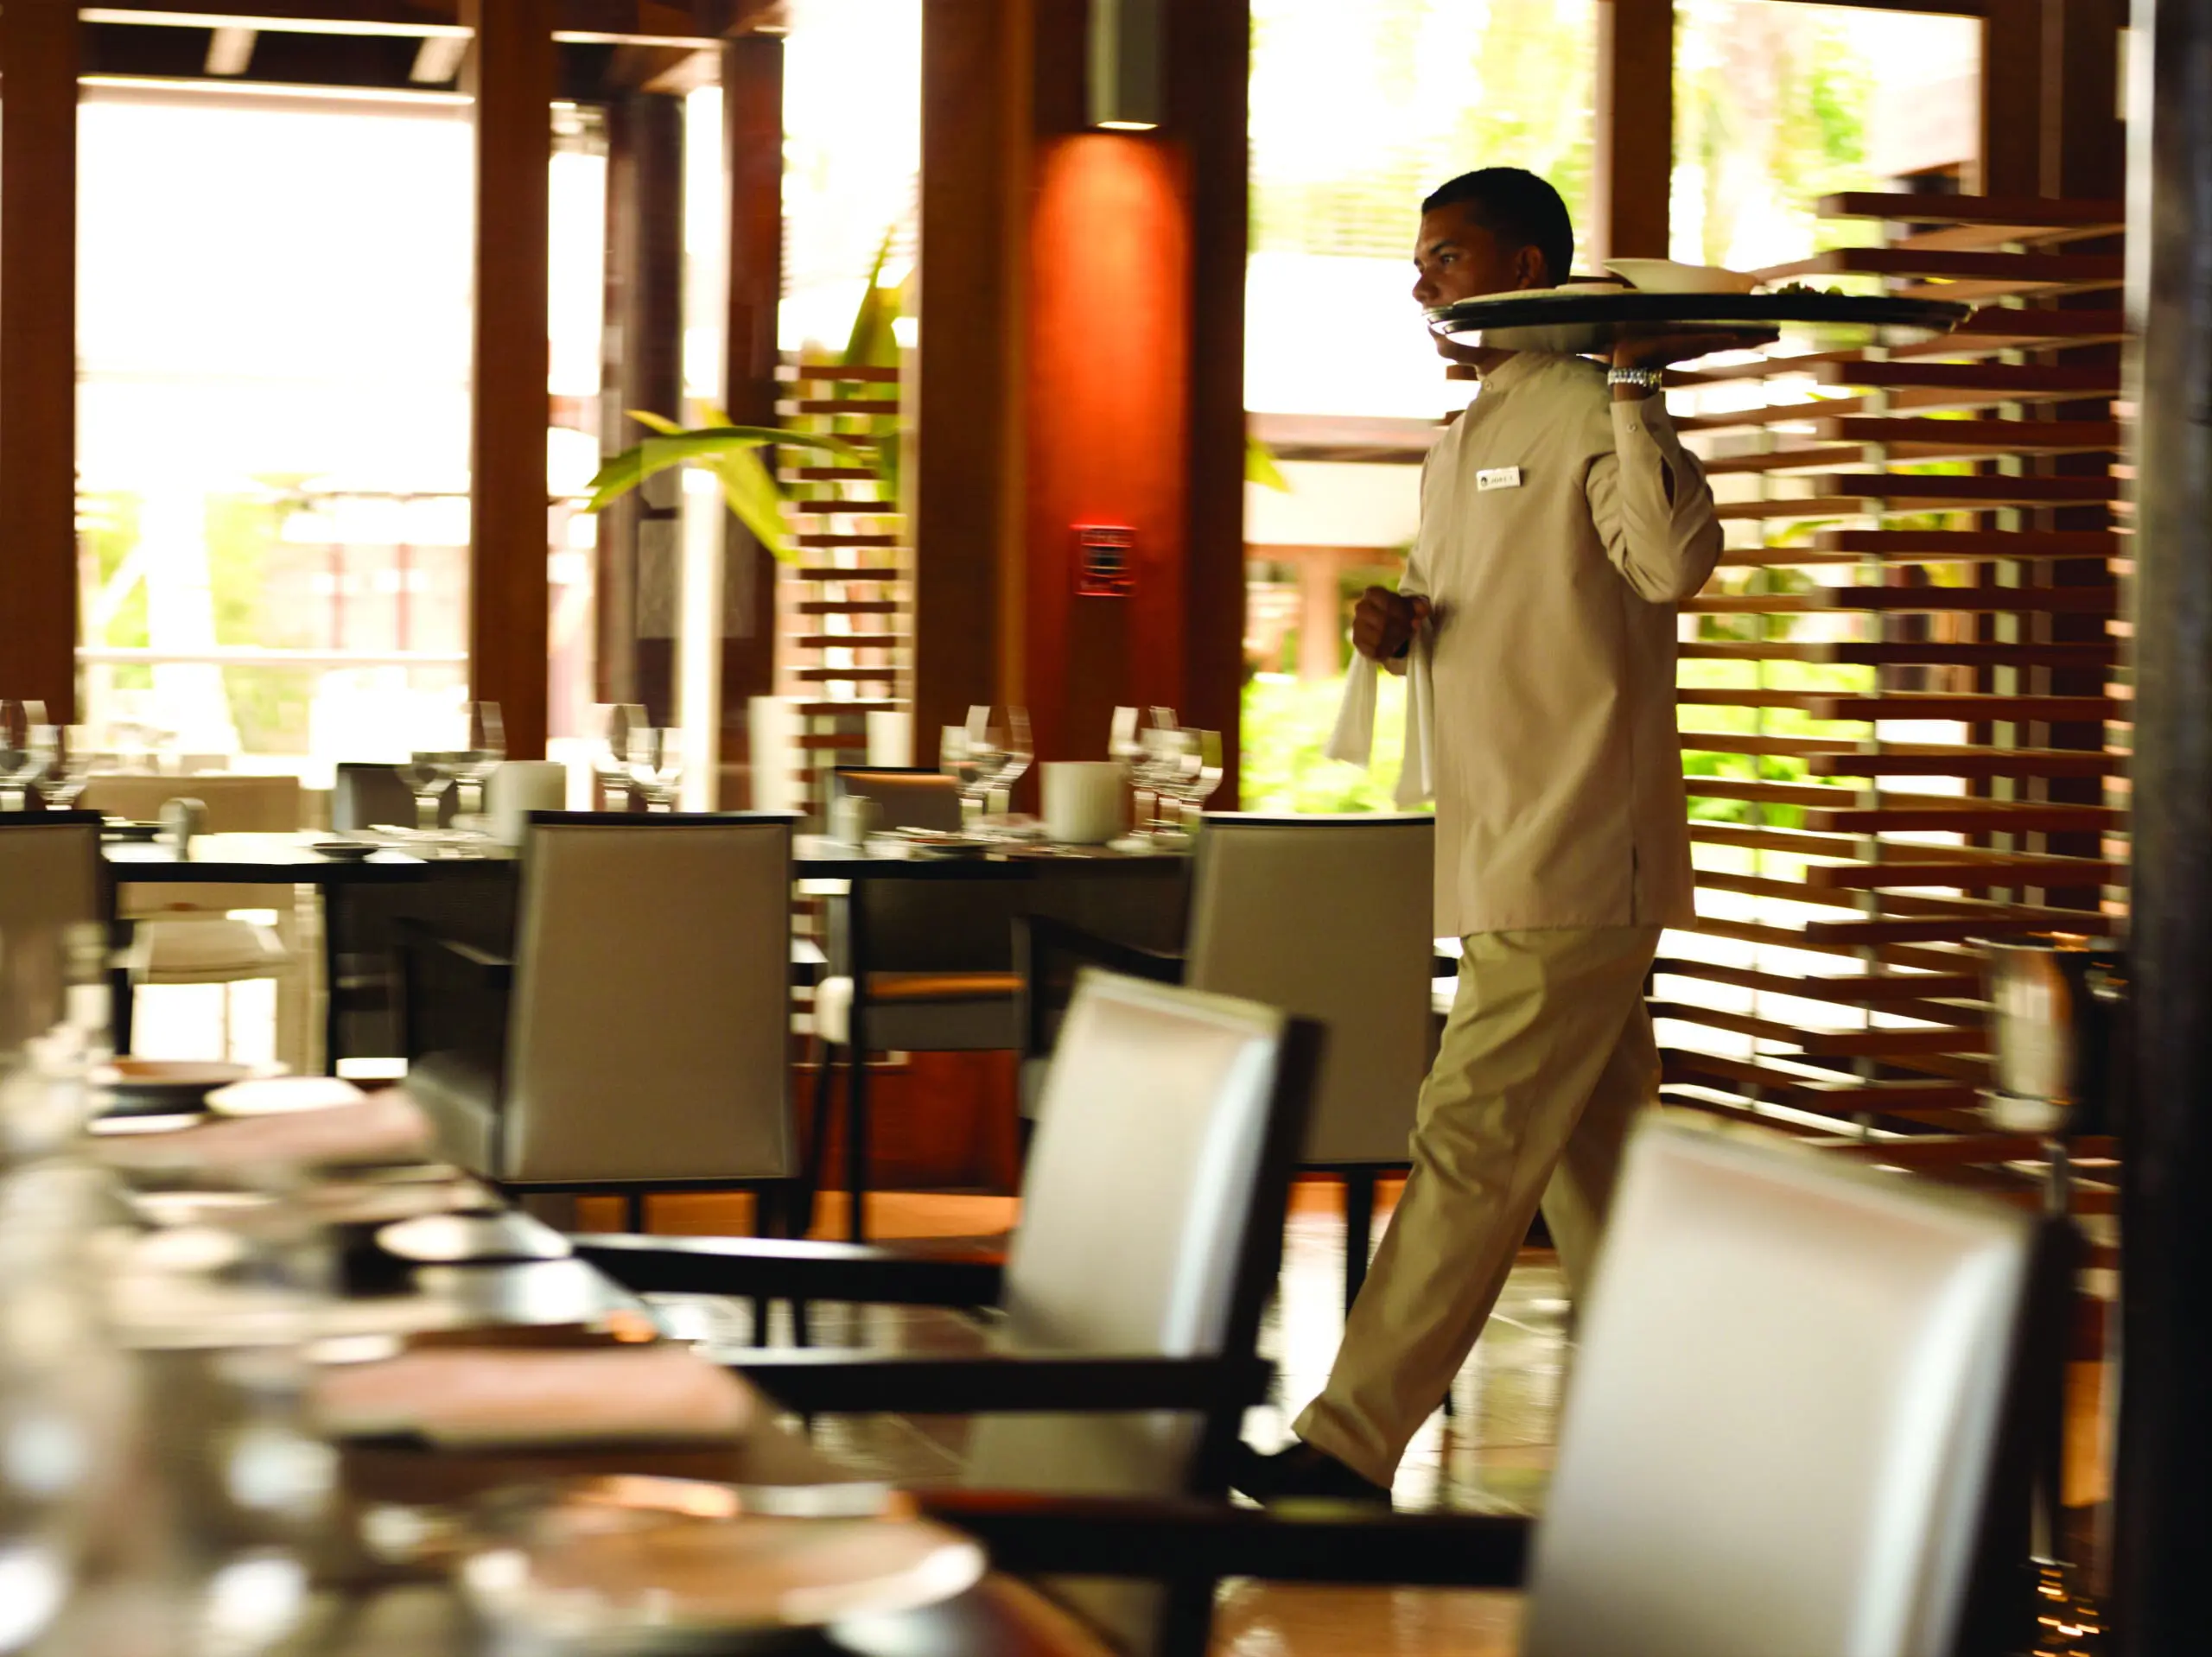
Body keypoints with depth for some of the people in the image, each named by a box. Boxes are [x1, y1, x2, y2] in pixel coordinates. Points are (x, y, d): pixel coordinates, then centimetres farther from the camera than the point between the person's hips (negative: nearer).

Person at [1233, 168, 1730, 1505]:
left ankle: (1352, 1446, -9)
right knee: (1594, 1172, 13)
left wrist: (1633, 389, -27)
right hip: (1505, 869, 10)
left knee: (1471, 1150, -9)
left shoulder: (1593, 419, -10)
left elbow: (1675, 562, -27)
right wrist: (1396, 623, 7)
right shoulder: (1462, 446, 20)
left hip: (1574, 873, -10)